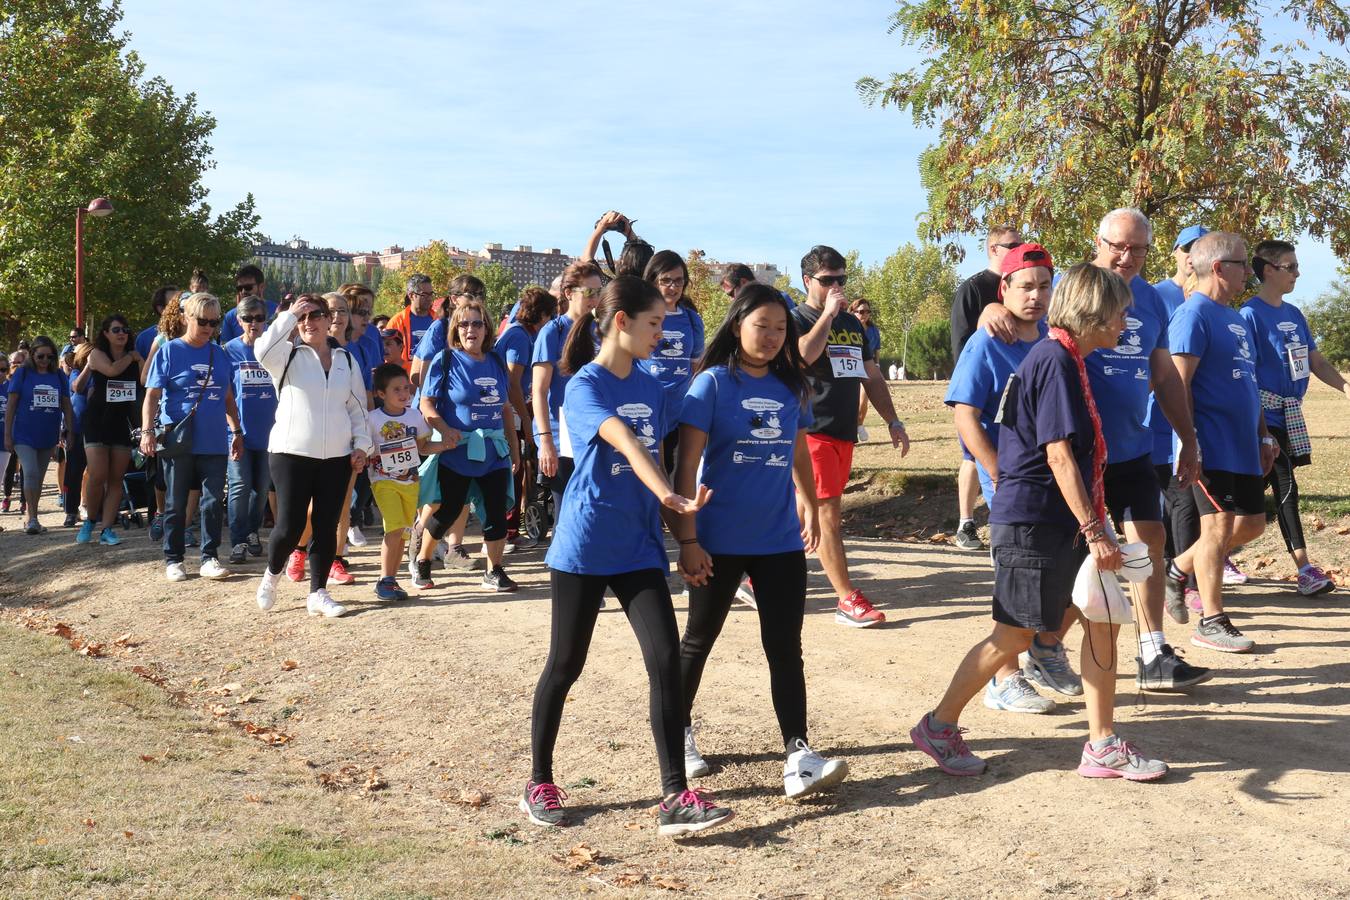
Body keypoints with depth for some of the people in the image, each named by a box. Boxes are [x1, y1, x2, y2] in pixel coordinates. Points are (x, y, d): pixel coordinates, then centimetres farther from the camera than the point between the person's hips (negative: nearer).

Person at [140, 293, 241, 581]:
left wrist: (236, 431, 14)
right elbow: (152, 395, -5)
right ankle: (173, 560, 15)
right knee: (176, 503, 6)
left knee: (213, 501, 1)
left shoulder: (219, 355, 11)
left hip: (214, 442, 3)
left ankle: (210, 557, 9)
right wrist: (147, 431, -15)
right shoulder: (168, 351, -2)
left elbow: (228, 397, 18)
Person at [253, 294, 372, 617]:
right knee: (290, 526, -7)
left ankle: (318, 593, 13)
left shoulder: (347, 360, 12)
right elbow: (263, 350, -23)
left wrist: (362, 444, 5)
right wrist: (288, 315, -17)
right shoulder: (288, 356, 1)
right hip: (291, 453, -3)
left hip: (337, 457, 4)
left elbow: (357, 406, 15)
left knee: (327, 526, 4)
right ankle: (271, 575, 21)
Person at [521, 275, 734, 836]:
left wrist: (676, 525, 14)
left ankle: (675, 798, -6)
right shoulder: (584, 387, -12)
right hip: (584, 544, -5)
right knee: (565, 665, 5)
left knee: (667, 660, -7)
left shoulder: (651, 389, 10)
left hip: (639, 547, 5)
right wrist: (670, 497, -45)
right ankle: (539, 784, 22)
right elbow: (626, 444, -30)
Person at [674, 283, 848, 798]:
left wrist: (811, 508, 22)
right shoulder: (712, 384, -9)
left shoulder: (791, 387, 5)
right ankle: (679, 732, 31)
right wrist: (687, 540, -14)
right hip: (720, 541, -3)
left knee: (785, 647, 0)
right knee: (699, 639, 12)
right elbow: (687, 466, -11)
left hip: (781, 541, 4)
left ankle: (798, 756, -3)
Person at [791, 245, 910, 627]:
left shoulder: (852, 324, 18)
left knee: (816, 511, 11)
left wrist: (893, 422, 15)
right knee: (828, 513, -10)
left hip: (844, 433, 7)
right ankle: (848, 600, -10)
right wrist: (828, 314, -16)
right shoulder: (797, 319, -3)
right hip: (812, 432, -7)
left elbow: (872, 377, 21)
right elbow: (803, 353, -25)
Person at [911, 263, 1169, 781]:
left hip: (1061, 524, 9)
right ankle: (938, 727, 15)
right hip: (1032, 523, -9)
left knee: (1102, 620, 7)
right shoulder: (1056, 361, -17)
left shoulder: (1064, 360, 13)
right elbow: (1059, 454, -21)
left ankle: (1102, 747, 13)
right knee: (1013, 636, 0)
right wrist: (1094, 531, -21)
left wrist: (1092, 526, 20)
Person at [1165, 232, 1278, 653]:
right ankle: (1212, 623, 5)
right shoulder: (1194, 315, -12)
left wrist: (1264, 436, 19)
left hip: (1243, 446, 9)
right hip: (1212, 446, -9)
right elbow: (1178, 385, -18)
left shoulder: (1237, 319, 17)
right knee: (1219, 523, -5)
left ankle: (1179, 569, 28)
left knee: (1252, 522, 12)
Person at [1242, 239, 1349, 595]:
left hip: (1290, 416, 8)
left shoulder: (1294, 314, 13)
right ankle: (1304, 569, 3)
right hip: (1266, 417, -8)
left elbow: (1316, 361, 15)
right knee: (1286, 489, -5)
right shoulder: (1251, 314, -12)